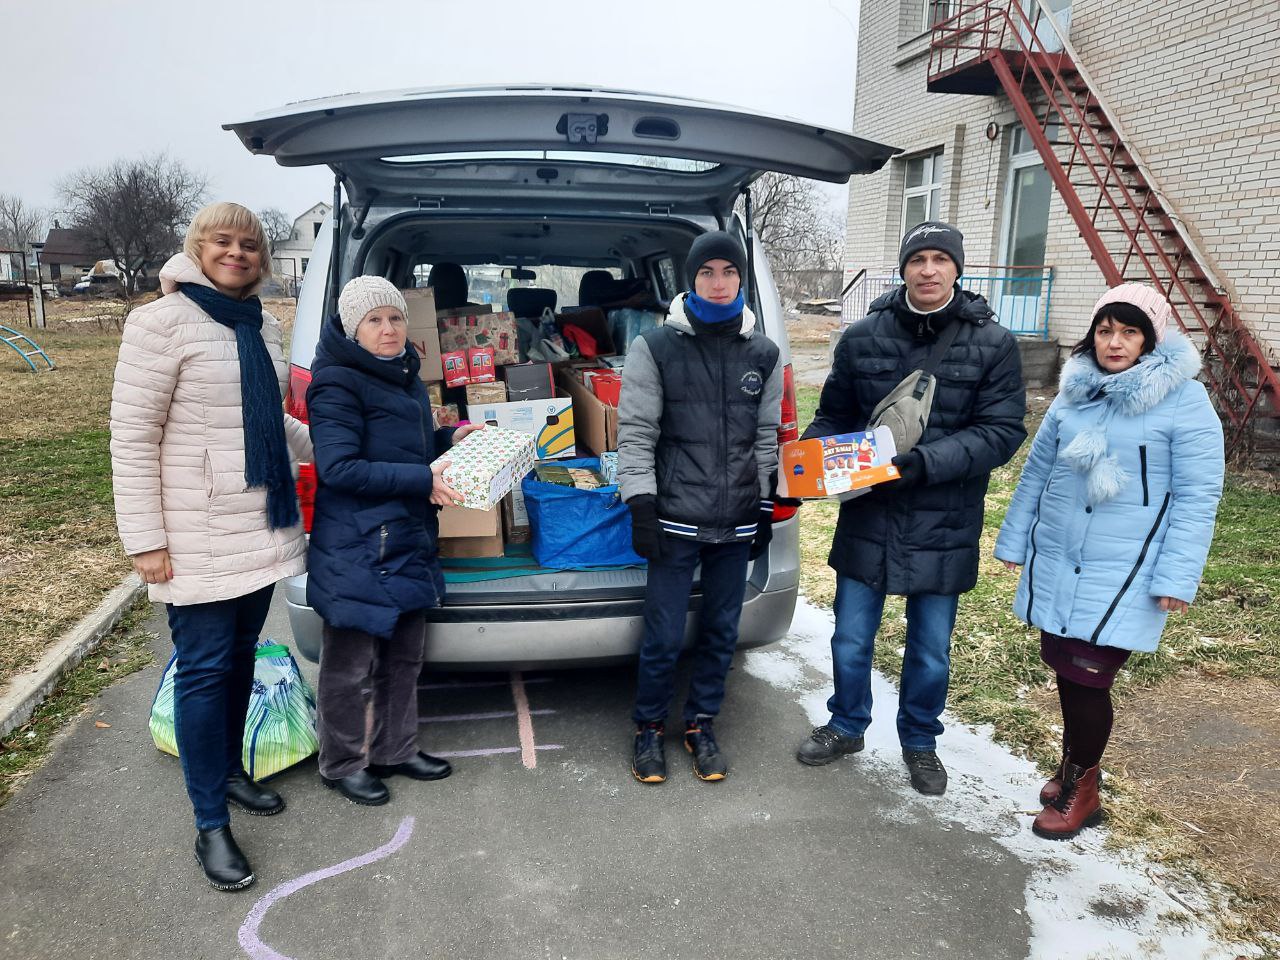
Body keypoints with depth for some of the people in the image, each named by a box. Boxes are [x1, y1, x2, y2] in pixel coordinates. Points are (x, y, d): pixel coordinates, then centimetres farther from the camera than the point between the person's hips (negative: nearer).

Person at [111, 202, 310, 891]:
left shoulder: (261, 325, 10)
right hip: (198, 535, -7)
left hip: (261, 524, 7)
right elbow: (131, 436, -13)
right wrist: (145, 540, -15)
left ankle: (229, 769, 37)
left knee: (240, 655, 17)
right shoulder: (163, 322, -11)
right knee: (205, 669, 0)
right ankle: (211, 826, 12)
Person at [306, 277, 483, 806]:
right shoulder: (338, 383, -15)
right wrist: (421, 479, -25)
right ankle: (343, 764, 25)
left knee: (404, 656, 19)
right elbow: (338, 467, -23)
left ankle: (396, 750, 36)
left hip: (408, 543, 9)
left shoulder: (404, 375, 13)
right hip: (356, 550, -9)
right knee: (350, 666, 6)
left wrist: (449, 439, 5)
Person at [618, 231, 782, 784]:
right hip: (676, 521, -3)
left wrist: (765, 509, 11)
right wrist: (641, 505, -11)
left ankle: (701, 724, 32)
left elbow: (767, 436, 12)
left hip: (737, 525, 3)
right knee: (663, 637, 2)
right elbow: (635, 432, -4)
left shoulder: (763, 354, 7)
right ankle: (649, 728, 25)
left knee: (721, 632, 12)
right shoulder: (656, 347, -3)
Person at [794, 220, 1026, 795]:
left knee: (931, 653, 15)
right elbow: (832, 417, 7)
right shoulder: (862, 337, -2)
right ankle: (847, 726, 40)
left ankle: (920, 741, 40)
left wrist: (927, 462, -25)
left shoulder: (993, 344, -5)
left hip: (943, 526, -1)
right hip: (866, 518, 1)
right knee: (851, 640, 14)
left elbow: (1003, 431, -11)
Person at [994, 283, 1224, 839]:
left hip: (1124, 574, -5)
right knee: (1064, 669, 13)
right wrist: (1013, 540, 13)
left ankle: (1081, 788, 19)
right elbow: (1037, 471, 13)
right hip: (1056, 564, 5)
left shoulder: (1184, 401, -7)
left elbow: (1197, 497, -9)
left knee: (1087, 677, -4)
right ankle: (1075, 763, 36)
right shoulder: (1074, 393, 7)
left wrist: (1177, 578, -14)